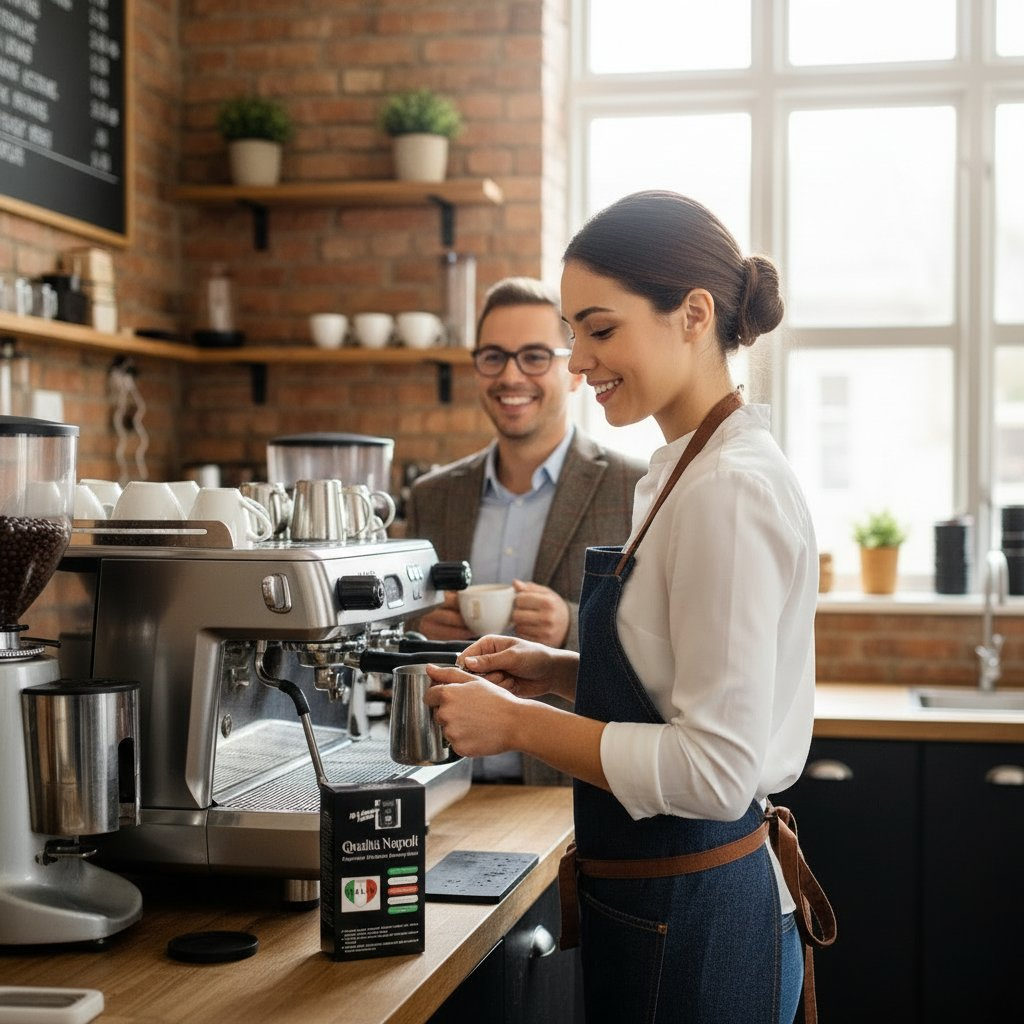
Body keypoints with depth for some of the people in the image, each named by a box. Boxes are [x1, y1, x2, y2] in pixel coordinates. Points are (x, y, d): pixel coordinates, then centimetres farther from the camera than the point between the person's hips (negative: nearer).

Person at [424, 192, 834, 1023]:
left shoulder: (731, 490, -21)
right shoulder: (692, 470, 8)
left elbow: (718, 767, -24)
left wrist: (518, 723, -18)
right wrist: (558, 672, 4)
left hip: (689, 924, -9)